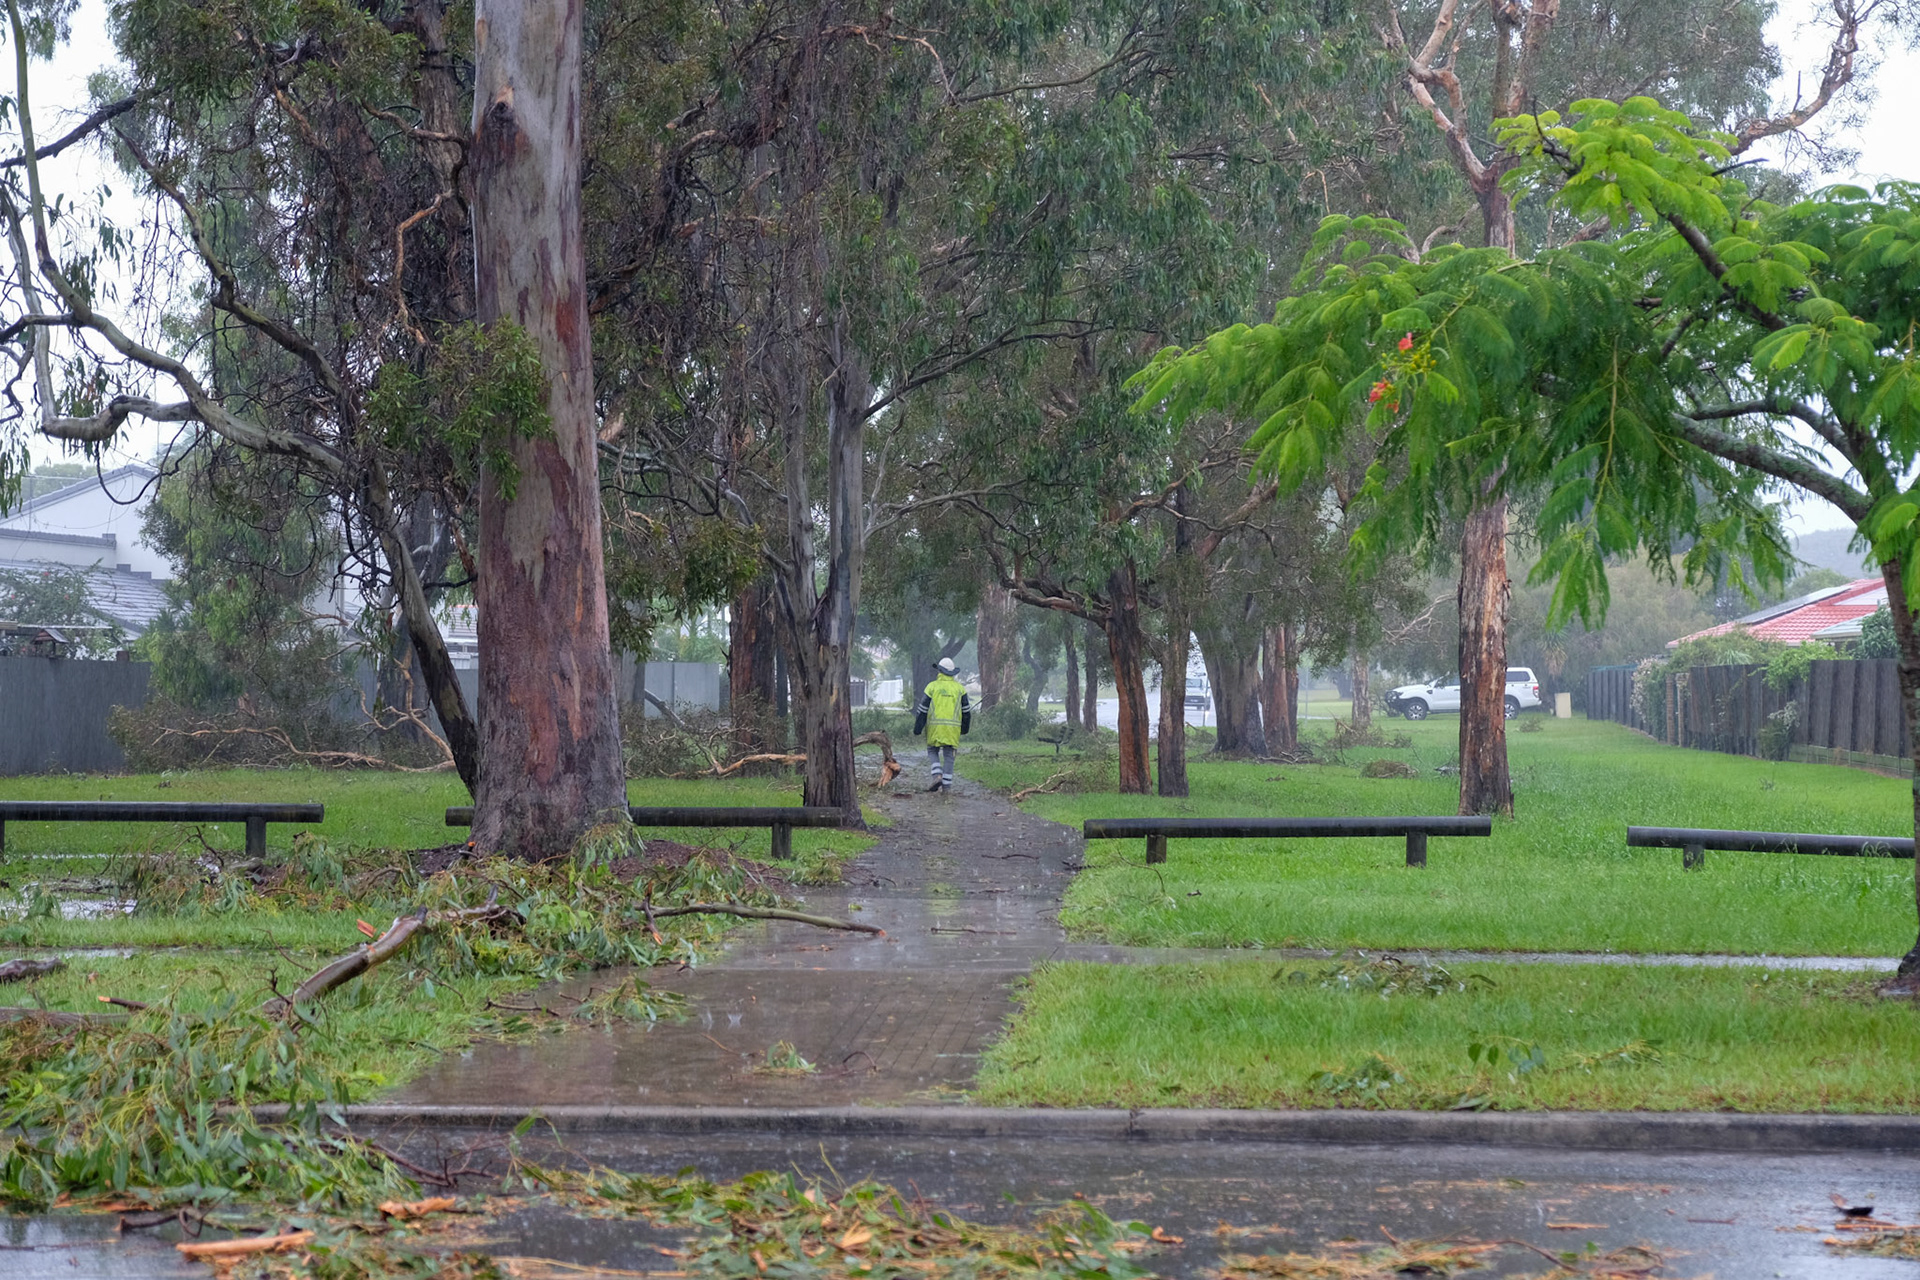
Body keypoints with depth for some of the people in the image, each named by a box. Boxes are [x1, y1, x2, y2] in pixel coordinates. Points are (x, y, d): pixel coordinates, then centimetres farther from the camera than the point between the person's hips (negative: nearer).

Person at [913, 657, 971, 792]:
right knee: (948, 755, 5)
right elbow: (966, 710, 12)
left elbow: (923, 709, -2)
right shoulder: (959, 688, 7)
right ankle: (947, 784, 1)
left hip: (935, 726, -2)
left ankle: (937, 776, -8)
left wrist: (917, 727, 2)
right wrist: (965, 727, 23)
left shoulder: (932, 686, -1)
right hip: (953, 727, 2)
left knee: (933, 751, 13)